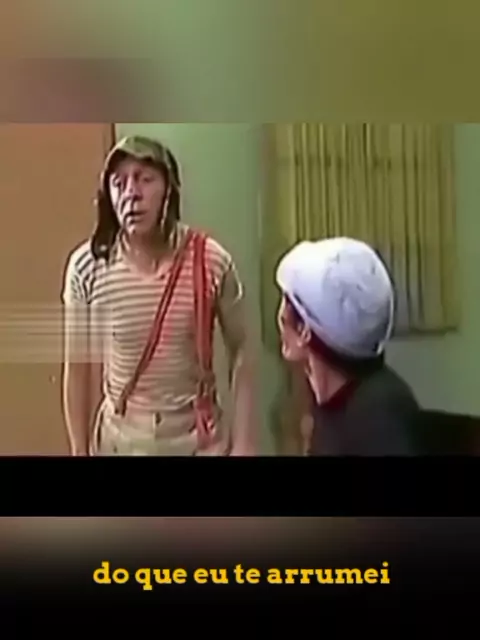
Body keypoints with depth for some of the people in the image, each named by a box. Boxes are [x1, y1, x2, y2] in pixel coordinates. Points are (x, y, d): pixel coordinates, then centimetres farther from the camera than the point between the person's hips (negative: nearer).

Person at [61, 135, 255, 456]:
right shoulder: (87, 267, -13)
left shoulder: (211, 261, -14)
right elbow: (79, 368, -3)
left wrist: (244, 442, -6)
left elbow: (240, 353, -5)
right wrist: (80, 451, 2)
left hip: (200, 436, 0)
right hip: (122, 440, 1)